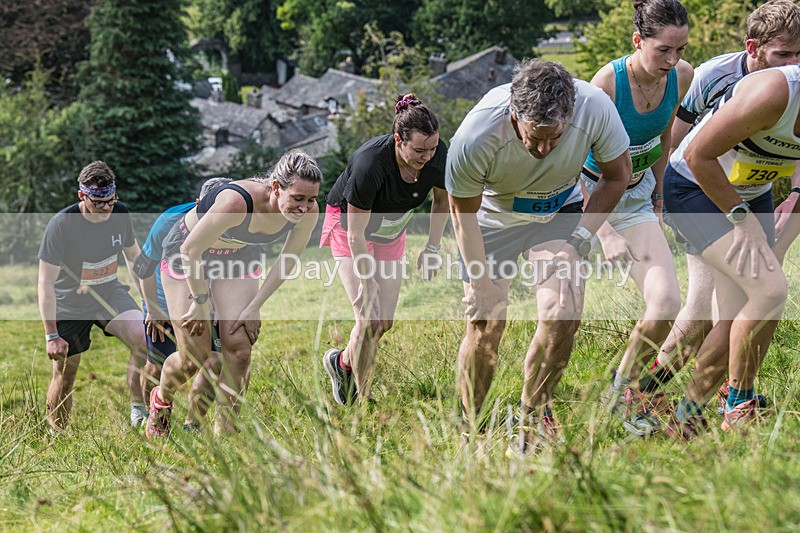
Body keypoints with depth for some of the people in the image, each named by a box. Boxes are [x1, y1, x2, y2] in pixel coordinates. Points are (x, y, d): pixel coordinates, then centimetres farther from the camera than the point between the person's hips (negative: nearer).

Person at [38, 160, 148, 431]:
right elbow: (46, 282, -19)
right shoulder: (62, 224, -23)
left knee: (143, 339, -23)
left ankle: (138, 409, -10)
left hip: (110, 293, 3)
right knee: (64, 375, 1)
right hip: (69, 304, -3)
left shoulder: (120, 214, -9)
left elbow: (133, 255, 11)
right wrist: (51, 335, -20)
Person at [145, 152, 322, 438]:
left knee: (239, 348, -9)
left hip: (238, 258, 4)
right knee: (195, 358, -3)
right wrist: (201, 301, -16)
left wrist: (254, 307, -7)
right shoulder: (236, 202, -42)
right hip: (187, 255, -4)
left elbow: (287, 260, -6)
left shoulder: (308, 212, -25)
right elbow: (191, 250, -27)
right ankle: (161, 399, 29)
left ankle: (224, 433, 5)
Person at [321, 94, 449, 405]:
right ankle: (361, 401, 3)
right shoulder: (370, 163, -39)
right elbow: (356, 233, -28)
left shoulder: (438, 155, -25)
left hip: (391, 231, 5)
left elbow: (442, 199, 0)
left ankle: (341, 362, 31)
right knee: (370, 319, -14)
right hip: (348, 224, -5)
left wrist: (433, 247, -3)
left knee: (385, 321, 3)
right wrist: (367, 282, -22)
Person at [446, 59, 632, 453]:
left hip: (559, 211, 1)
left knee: (563, 312, -17)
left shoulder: (595, 108, -32)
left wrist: (579, 239, -15)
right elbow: (462, 210, -16)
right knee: (485, 328, -6)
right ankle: (468, 428, 15)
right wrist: (482, 282, -15)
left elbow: (616, 176, -10)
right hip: (493, 217, -1)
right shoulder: (476, 136, -35)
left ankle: (533, 419, 3)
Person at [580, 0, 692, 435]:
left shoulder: (682, 77, -10)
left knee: (666, 306, -9)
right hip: (589, 194, -5)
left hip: (635, 198, 5)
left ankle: (622, 388, 12)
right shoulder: (608, 81, -26)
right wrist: (604, 232, -25)